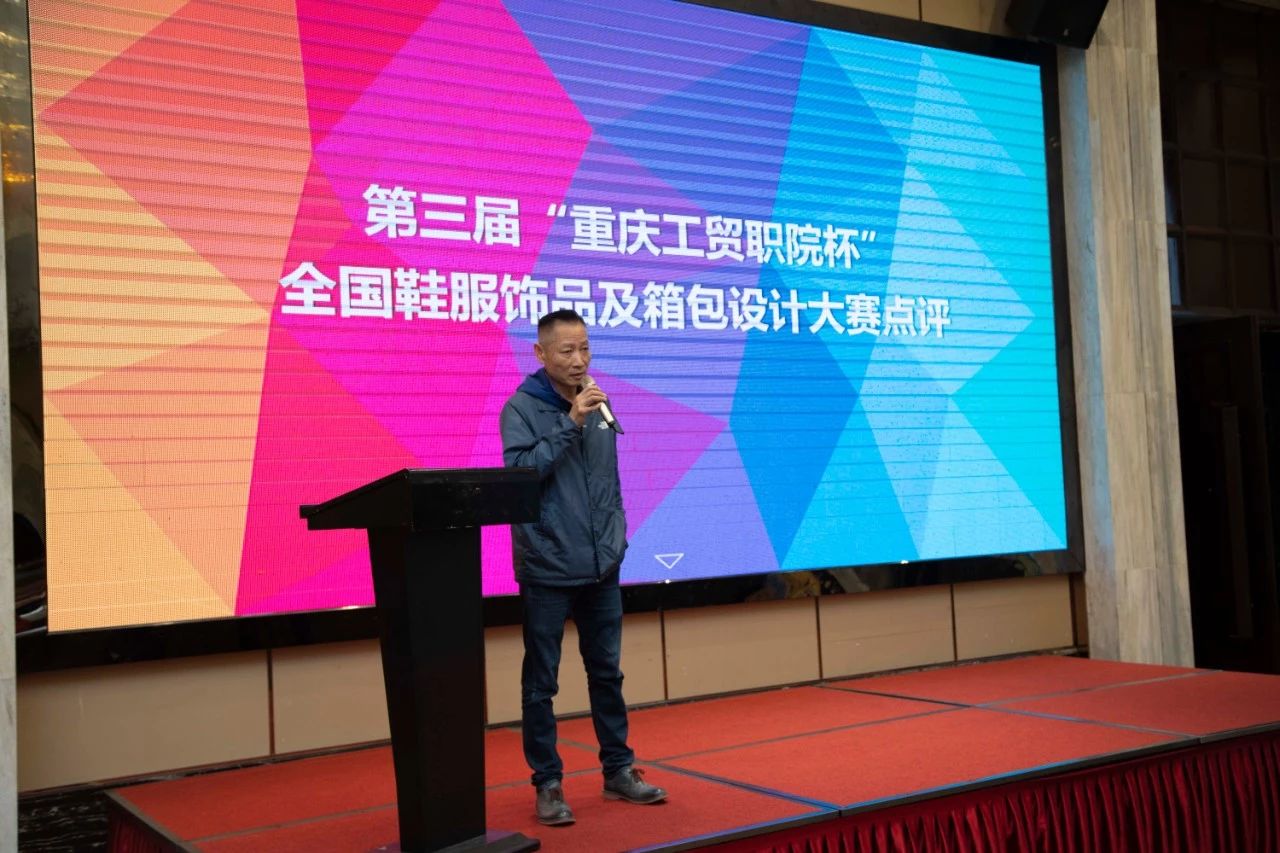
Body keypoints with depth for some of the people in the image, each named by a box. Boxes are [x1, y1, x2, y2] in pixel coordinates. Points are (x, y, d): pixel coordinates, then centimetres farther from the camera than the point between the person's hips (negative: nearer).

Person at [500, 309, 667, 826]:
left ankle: (619, 771, 25)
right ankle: (547, 783, 14)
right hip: (547, 569, -5)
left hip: (601, 568, 6)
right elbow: (520, 470, -20)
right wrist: (570, 423, -23)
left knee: (607, 672, 14)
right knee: (541, 682, 3)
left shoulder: (598, 405, 9)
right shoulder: (522, 408, -8)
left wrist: (616, 536, 12)